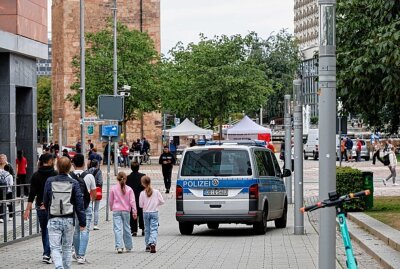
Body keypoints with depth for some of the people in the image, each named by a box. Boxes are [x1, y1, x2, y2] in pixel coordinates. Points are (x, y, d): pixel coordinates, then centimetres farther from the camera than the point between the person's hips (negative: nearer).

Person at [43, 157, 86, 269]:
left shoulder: (50, 181, -3)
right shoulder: (74, 183, -3)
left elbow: (45, 202, 6)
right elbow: (79, 204, -3)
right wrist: (82, 222, 3)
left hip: (53, 220, -1)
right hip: (69, 220, 1)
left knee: (55, 247, -3)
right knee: (67, 247, 15)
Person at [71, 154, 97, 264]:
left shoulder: (69, 176, -5)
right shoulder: (89, 176, -6)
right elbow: (94, 195, -1)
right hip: (86, 206, -2)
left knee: (75, 231, 13)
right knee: (85, 231, -1)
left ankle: (78, 254, 24)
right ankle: (81, 256, -9)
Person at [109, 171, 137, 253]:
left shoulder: (113, 188, -1)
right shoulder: (129, 189, 0)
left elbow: (110, 200, 7)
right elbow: (132, 201, -2)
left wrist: (111, 208, 25)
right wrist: (134, 212, 2)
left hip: (116, 211, -2)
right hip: (126, 211, 2)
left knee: (117, 229, -6)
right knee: (126, 228, 12)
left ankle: (119, 247, -19)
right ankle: (128, 247, 20)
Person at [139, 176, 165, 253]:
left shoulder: (142, 193, -8)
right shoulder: (156, 192, -6)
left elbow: (141, 205, -5)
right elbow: (162, 201, -2)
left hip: (146, 213, 1)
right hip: (154, 213, -1)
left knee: (147, 229, 14)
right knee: (154, 229, -4)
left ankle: (148, 245, 19)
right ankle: (152, 243, -25)